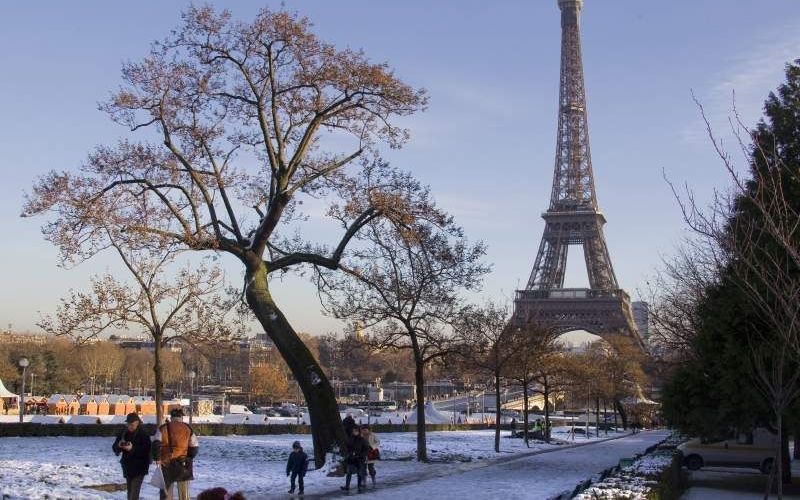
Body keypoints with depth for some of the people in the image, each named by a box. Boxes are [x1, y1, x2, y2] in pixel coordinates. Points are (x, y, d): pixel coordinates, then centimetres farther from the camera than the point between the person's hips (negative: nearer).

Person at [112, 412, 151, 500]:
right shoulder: (123, 433, 5)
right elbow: (114, 447, 5)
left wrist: (133, 448, -29)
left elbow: (147, 450, -21)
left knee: (134, 491, -14)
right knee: (129, 490, 16)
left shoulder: (143, 434, -12)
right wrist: (119, 446, -18)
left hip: (139, 467, -6)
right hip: (127, 466, 7)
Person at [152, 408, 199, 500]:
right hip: (183, 465, 0)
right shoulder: (188, 430, 4)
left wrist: (157, 459, -7)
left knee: (166, 493, 10)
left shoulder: (163, 428, 4)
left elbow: (156, 444, -9)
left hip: (166, 464, 0)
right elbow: (194, 448, 3)